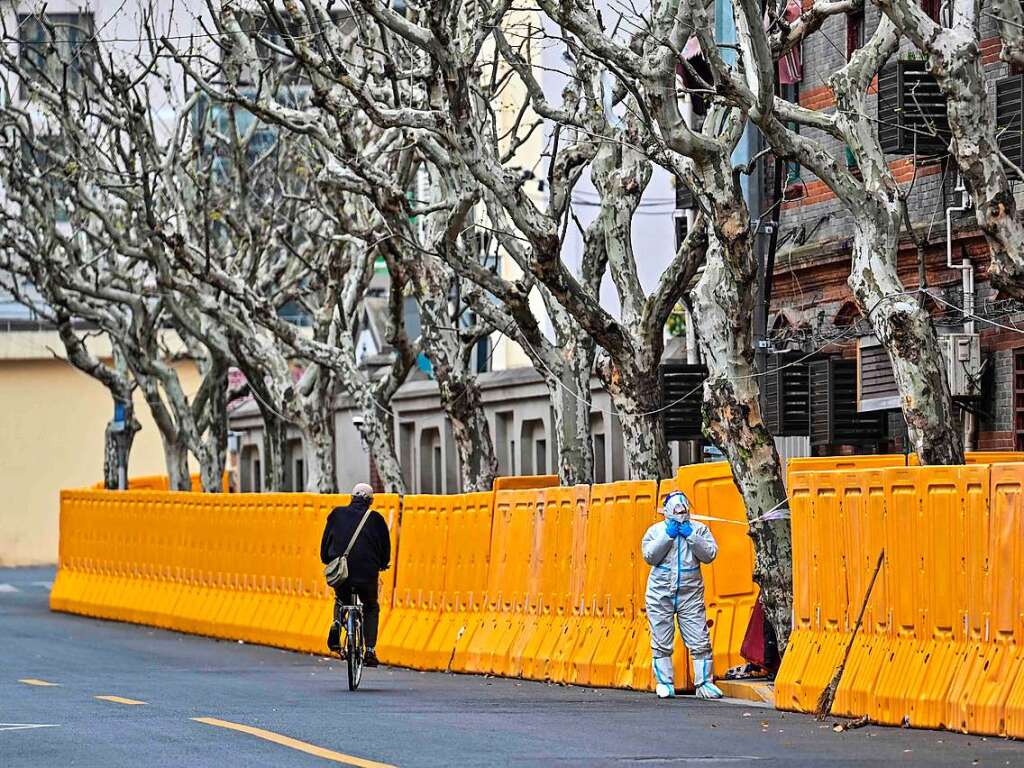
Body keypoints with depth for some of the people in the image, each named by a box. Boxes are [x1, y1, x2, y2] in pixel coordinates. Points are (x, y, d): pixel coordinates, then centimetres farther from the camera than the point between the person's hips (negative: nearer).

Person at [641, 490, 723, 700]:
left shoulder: (698, 529, 5)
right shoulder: (656, 530, 4)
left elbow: (709, 554, -6)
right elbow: (649, 556, -8)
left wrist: (691, 536, -12)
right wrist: (667, 536, -12)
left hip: (690, 594, 0)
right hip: (660, 594, 0)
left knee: (700, 641, -4)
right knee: (661, 643, 4)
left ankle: (704, 682, 3)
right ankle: (664, 683, 13)